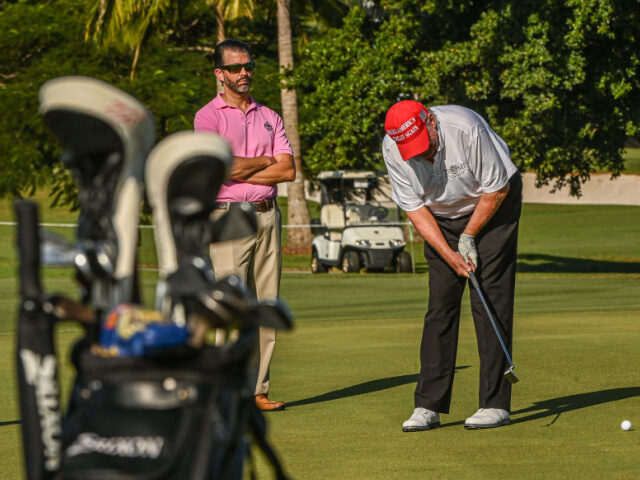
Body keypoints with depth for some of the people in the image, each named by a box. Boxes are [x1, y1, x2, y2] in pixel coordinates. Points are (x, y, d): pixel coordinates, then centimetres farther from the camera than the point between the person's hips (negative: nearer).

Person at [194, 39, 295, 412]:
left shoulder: (269, 117, 16)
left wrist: (241, 172, -6)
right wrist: (265, 161, -1)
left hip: (267, 215, 5)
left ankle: (258, 390, 6)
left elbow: (288, 170, 4)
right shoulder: (208, 117, 1)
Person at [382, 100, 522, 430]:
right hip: (442, 218, 4)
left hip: (492, 206, -4)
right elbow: (414, 207, -9)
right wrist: (449, 254, -17)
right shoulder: (392, 149, -19)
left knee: (489, 301, -11)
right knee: (440, 303, -3)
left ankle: (496, 404, -11)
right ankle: (429, 406, -2)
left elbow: (497, 189, -18)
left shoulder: (467, 129, -32)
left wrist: (469, 237, -11)